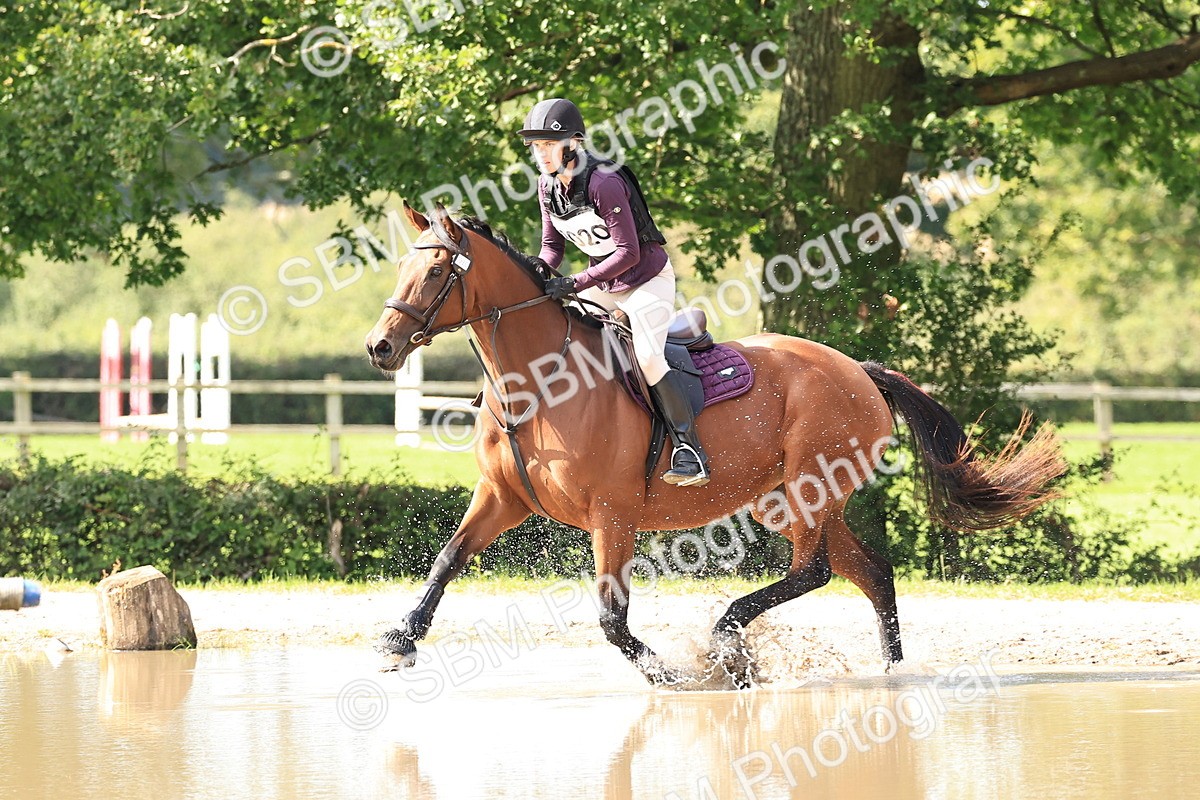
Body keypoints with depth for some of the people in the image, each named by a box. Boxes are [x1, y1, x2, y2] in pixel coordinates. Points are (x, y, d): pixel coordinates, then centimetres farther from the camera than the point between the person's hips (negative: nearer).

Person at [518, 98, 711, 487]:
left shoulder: (604, 183, -27)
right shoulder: (548, 186, -3)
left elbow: (628, 252, -27)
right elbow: (552, 244, 6)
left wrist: (576, 283, -33)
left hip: (648, 278, -8)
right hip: (603, 284, 8)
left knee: (647, 357, -26)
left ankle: (689, 450, -21)